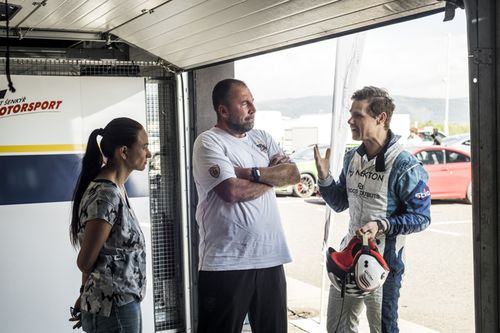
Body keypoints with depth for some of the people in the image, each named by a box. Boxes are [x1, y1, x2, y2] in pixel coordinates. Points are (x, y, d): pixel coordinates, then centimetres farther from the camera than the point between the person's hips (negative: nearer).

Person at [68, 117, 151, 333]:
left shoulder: (115, 188, 8)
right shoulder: (106, 195, -21)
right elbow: (85, 262, -14)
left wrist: (88, 297, 7)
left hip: (123, 303, 9)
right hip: (114, 308, -9)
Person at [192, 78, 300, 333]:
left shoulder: (262, 138, 14)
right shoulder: (208, 143, -7)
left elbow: (294, 174, 3)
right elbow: (232, 191, -20)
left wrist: (253, 173, -13)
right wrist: (273, 176, -4)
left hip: (270, 256, 6)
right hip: (226, 262, -6)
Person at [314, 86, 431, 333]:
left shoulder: (404, 165, -17)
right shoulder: (352, 158, 5)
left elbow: (421, 217, -15)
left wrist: (382, 226, -27)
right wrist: (324, 177, -4)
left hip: (383, 262, -7)